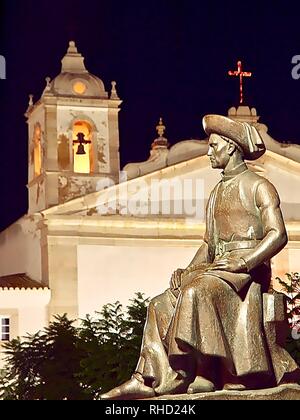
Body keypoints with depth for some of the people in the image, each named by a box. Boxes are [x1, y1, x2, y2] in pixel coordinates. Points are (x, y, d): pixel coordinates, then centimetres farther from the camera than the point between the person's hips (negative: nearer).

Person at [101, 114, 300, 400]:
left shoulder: (259, 186, -1)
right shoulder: (217, 192, 23)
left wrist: (242, 262, -23)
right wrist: (189, 270, 4)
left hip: (247, 269, -8)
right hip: (217, 267, 8)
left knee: (195, 293, -33)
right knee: (161, 306, -10)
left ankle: (187, 374, -34)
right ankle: (148, 380, -20)